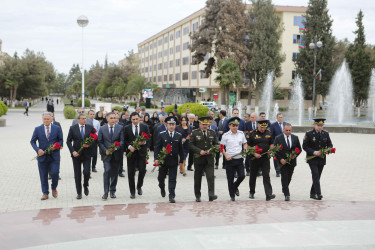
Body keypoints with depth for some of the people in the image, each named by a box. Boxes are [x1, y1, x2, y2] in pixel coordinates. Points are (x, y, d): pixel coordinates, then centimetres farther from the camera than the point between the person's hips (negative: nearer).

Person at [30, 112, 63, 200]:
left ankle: (54, 188, 18)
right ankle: (45, 193, 16)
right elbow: (32, 141, 5)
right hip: (42, 156, 1)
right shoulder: (37, 129, 3)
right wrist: (37, 149, -11)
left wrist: (56, 146, -12)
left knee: (55, 173, -10)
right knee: (43, 175, 5)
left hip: (54, 156, -1)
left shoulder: (57, 129, 4)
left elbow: (61, 140, 8)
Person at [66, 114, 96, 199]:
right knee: (77, 174, 4)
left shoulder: (90, 128, 4)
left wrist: (89, 145, -11)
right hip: (76, 154, 0)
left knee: (86, 172, -10)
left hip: (87, 154, 0)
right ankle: (79, 193, 14)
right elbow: (68, 141, 2)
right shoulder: (73, 128, 1)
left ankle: (85, 186, 21)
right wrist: (73, 151, -10)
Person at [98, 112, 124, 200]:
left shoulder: (120, 128, 5)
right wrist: (105, 150, -10)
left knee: (115, 172, 7)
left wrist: (115, 148, -17)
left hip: (116, 154, 1)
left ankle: (113, 191, 20)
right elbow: (99, 142, 4)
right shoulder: (102, 129, 5)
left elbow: (122, 141, 0)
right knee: (107, 171, -13)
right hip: (106, 154, -1)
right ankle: (106, 192, -8)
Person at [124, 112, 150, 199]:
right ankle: (132, 192, 11)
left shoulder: (145, 127, 6)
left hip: (141, 152, 0)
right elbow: (125, 140, 5)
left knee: (142, 170, -7)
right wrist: (129, 146, -12)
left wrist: (144, 142, -14)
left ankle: (139, 186, 22)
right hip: (131, 152, 0)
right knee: (131, 173, 1)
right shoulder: (127, 128, 5)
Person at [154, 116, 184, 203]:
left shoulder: (179, 136, 4)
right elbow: (157, 147, -2)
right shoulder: (162, 135, 0)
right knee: (161, 177, 13)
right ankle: (162, 188, 43)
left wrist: (181, 161, 5)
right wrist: (156, 158, -11)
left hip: (174, 161, 0)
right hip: (163, 161, 0)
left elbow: (181, 149, 7)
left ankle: (171, 196, 1)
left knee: (172, 179, -2)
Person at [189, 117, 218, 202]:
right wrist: (199, 151, -16)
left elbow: (216, 144, 12)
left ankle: (211, 195, -16)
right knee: (197, 178, 7)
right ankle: (197, 196, 18)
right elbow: (191, 144, -4)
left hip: (209, 159, 1)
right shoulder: (194, 133, 1)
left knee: (210, 177, -12)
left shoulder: (212, 132, 9)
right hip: (198, 159, -1)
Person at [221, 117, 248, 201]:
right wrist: (226, 155, -14)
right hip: (229, 160, -2)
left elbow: (245, 144, 15)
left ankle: (235, 187, 24)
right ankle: (232, 196, 18)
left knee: (242, 176, -8)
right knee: (230, 179, 2)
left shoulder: (241, 133, 5)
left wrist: (245, 149, -7)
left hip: (239, 159, 2)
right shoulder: (226, 135, -4)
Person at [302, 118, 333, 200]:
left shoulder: (326, 134, 5)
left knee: (317, 177, 9)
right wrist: (314, 152, -19)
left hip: (322, 159, 4)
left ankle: (312, 193, 21)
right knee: (315, 175, -16)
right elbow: (304, 146, -7)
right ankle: (318, 194, -19)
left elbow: (330, 144, 11)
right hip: (312, 159, -4)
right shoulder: (309, 134, -6)